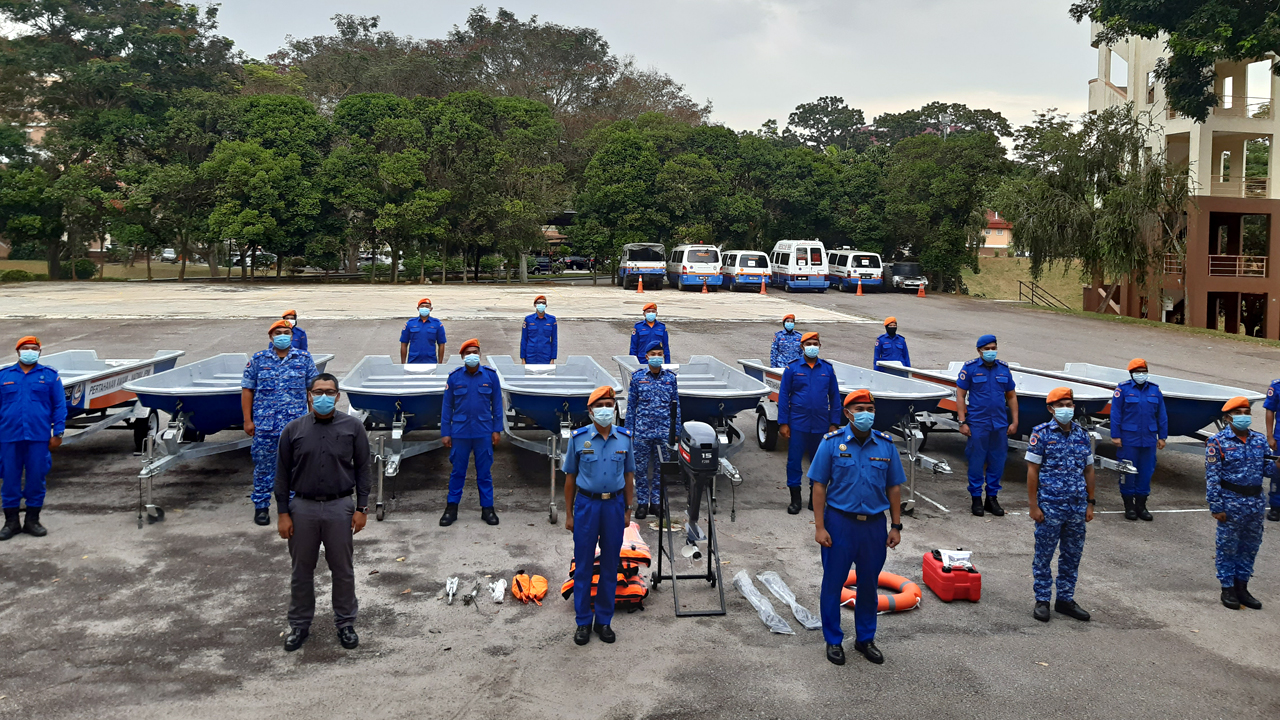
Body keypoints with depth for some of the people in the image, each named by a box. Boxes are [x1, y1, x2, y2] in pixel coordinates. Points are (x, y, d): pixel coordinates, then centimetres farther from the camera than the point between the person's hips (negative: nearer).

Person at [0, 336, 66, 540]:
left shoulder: (50, 376, 4)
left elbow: (59, 406, 3)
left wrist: (58, 433, -2)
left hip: (38, 438, -1)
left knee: (36, 479, 4)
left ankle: (32, 521, 16)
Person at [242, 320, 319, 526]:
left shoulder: (304, 358, 5)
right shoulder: (258, 360, 3)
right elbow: (247, 390, 3)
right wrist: (248, 420, -2)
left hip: (295, 424, 1)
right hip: (264, 424, 0)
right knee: (263, 466, 6)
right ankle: (261, 506, 18)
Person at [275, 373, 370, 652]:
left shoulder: (353, 427, -1)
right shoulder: (293, 429, 1)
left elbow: (362, 468, 2)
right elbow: (283, 473, 3)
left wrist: (361, 508, -2)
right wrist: (283, 513, -1)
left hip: (340, 507, -1)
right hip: (303, 507, 1)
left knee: (342, 569, 9)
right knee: (301, 571, 11)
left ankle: (345, 623, 24)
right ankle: (299, 624, 27)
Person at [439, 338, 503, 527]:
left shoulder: (490, 376, 0)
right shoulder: (454, 377, 0)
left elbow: (497, 404, 4)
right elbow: (447, 406, 3)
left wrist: (497, 430, 1)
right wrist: (445, 433, 0)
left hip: (484, 433, 0)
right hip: (460, 432, 0)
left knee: (484, 472, 7)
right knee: (457, 471, 8)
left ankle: (487, 508, 16)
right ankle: (451, 508, 18)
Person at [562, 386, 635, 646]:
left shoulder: (624, 438, 2)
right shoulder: (578, 438, -3)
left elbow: (629, 476, 9)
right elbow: (570, 477, 2)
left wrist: (628, 510, 6)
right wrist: (569, 514, 1)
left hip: (614, 505, 2)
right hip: (586, 504, -2)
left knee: (610, 565, 9)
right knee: (583, 565, 4)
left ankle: (604, 620, 21)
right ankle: (583, 622, 15)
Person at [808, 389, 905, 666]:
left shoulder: (886, 444, 2)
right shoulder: (832, 442, -6)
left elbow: (894, 487, 7)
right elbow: (819, 486, -6)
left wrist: (896, 526, 5)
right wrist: (819, 527, -10)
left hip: (874, 525, 3)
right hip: (839, 523, -2)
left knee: (869, 585, 13)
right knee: (833, 583, 6)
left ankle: (865, 639, 29)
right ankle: (833, 641, 21)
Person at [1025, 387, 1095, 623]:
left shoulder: (1082, 435, 8)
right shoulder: (1041, 434, -6)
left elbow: (1088, 471, 13)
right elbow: (1032, 471, -7)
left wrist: (1090, 504, 10)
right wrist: (1034, 506, -11)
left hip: (1077, 507, 5)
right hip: (1050, 506, -5)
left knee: (1072, 555, 11)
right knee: (1044, 555, 3)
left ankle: (1065, 599, 23)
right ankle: (1042, 601, 14)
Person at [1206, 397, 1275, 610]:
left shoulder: (1260, 440, 8)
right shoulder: (1218, 443, -8)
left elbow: (1266, 469, 14)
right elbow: (1212, 477, -10)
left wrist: (1275, 466, -11)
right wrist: (1216, 507, -13)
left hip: (1255, 502, 5)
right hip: (1231, 502, -5)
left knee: (1250, 546, 13)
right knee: (1227, 546, 3)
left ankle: (1241, 587, 26)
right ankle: (1228, 589, 15)